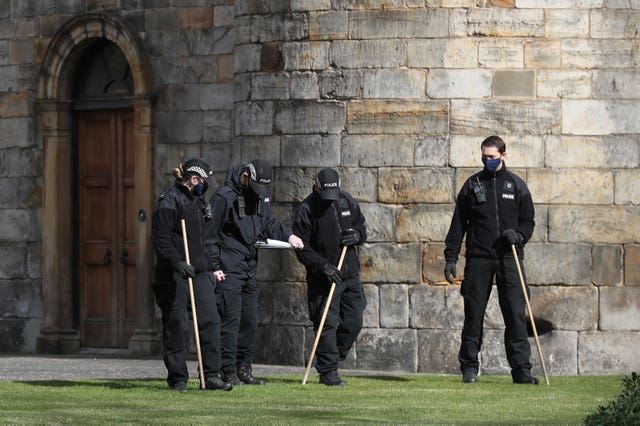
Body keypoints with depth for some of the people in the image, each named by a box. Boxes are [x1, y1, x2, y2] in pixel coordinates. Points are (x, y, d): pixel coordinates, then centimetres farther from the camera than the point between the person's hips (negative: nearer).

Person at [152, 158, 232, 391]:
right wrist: (177, 263, -25)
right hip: (175, 276, -8)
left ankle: (211, 375, 1)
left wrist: (210, 267, 22)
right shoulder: (169, 201, -8)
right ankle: (177, 379, 4)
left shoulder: (198, 202, 20)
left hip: (199, 273, 8)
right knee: (176, 327, -3)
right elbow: (161, 239, -15)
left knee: (210, 320, -1)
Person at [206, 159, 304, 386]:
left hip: (249, 269, 8)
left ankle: (243, 368, 19)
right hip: (229, 271, -8)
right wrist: (214, 267, -14)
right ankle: (228, 372, -7)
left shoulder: (260, 197, 12)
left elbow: (268, 223, 23)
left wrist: (288, 235, 3)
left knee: (250, 320, 10)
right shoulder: (224, 197, -12)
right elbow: (210, 234, -10)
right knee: (230, 320, -9)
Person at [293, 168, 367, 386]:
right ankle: (327, 371, -4)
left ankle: (329, 360, 23)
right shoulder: (306, 210, -9)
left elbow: (361, 227, 20)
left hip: (350, 273, 5)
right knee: (327, 325, -9)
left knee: (353, 323, 6)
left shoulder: (347, 201, 6)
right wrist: (323, 266, -22)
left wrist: (357, 235, -5)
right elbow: (302, 248, -11)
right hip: (322, 278, -5)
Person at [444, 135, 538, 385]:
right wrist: (451, 258, 3)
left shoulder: (516, 185, 10)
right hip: (478, 259, 0)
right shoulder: (472, 185, 9)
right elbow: (458, 224, 10)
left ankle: (521, 369, -4)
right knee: (474, 314, 1)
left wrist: (519, 235, -8)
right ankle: (469, 368, 8)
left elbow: (529, 221, 14)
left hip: (509, 258, 0)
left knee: (516, 314, -6)